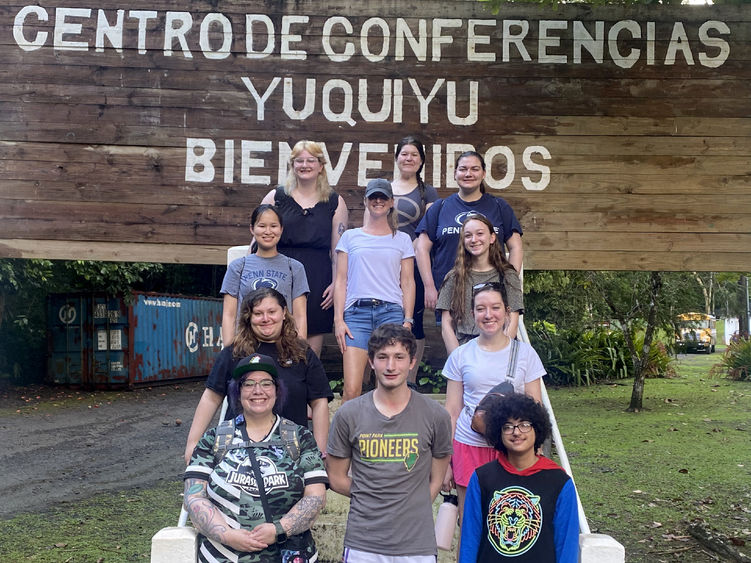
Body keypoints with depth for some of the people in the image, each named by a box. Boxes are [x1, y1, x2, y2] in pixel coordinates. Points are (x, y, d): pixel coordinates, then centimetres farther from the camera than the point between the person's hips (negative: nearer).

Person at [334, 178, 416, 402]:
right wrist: (338, 319, 1)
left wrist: (408, 320, 1)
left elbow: (408, 283, 12)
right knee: (351, 389, -10)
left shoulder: (402, 240, 16)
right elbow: (341, 281, 11)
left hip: (391, 311, 1)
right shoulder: (350, 237, 15)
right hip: (357, 312, 0)